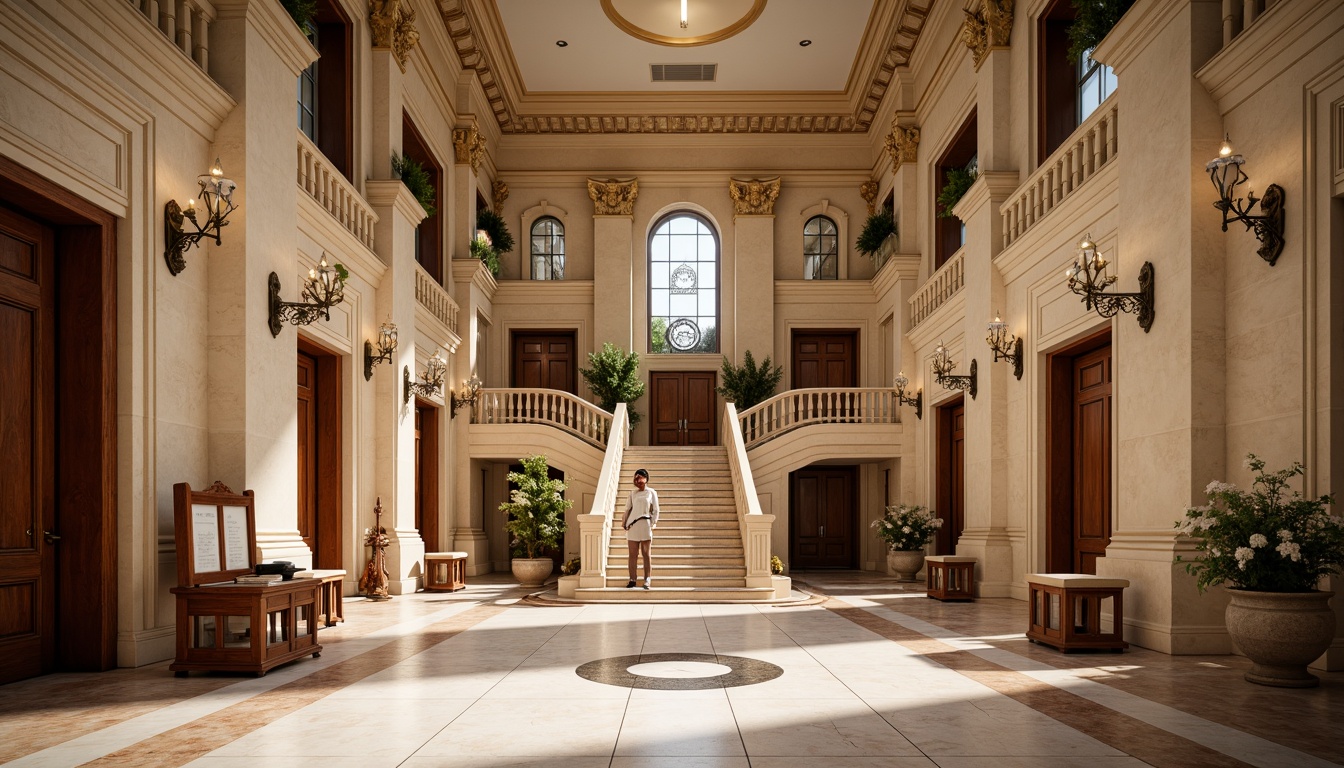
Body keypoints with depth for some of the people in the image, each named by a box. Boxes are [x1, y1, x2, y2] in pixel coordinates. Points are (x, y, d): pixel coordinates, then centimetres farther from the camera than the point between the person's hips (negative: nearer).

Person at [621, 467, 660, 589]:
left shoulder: (651, 492, 6)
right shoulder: (633, 493, 13)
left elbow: (655, 510, 4)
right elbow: (627, 508, 14)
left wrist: (653, 524, -5)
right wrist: (624, 522, 6)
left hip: (645, 525, -2)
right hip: (632, 525, 2)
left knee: (646, 554, -1)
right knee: (633, 554, 2)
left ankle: (647, 581, 0)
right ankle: (632, 580, 4)